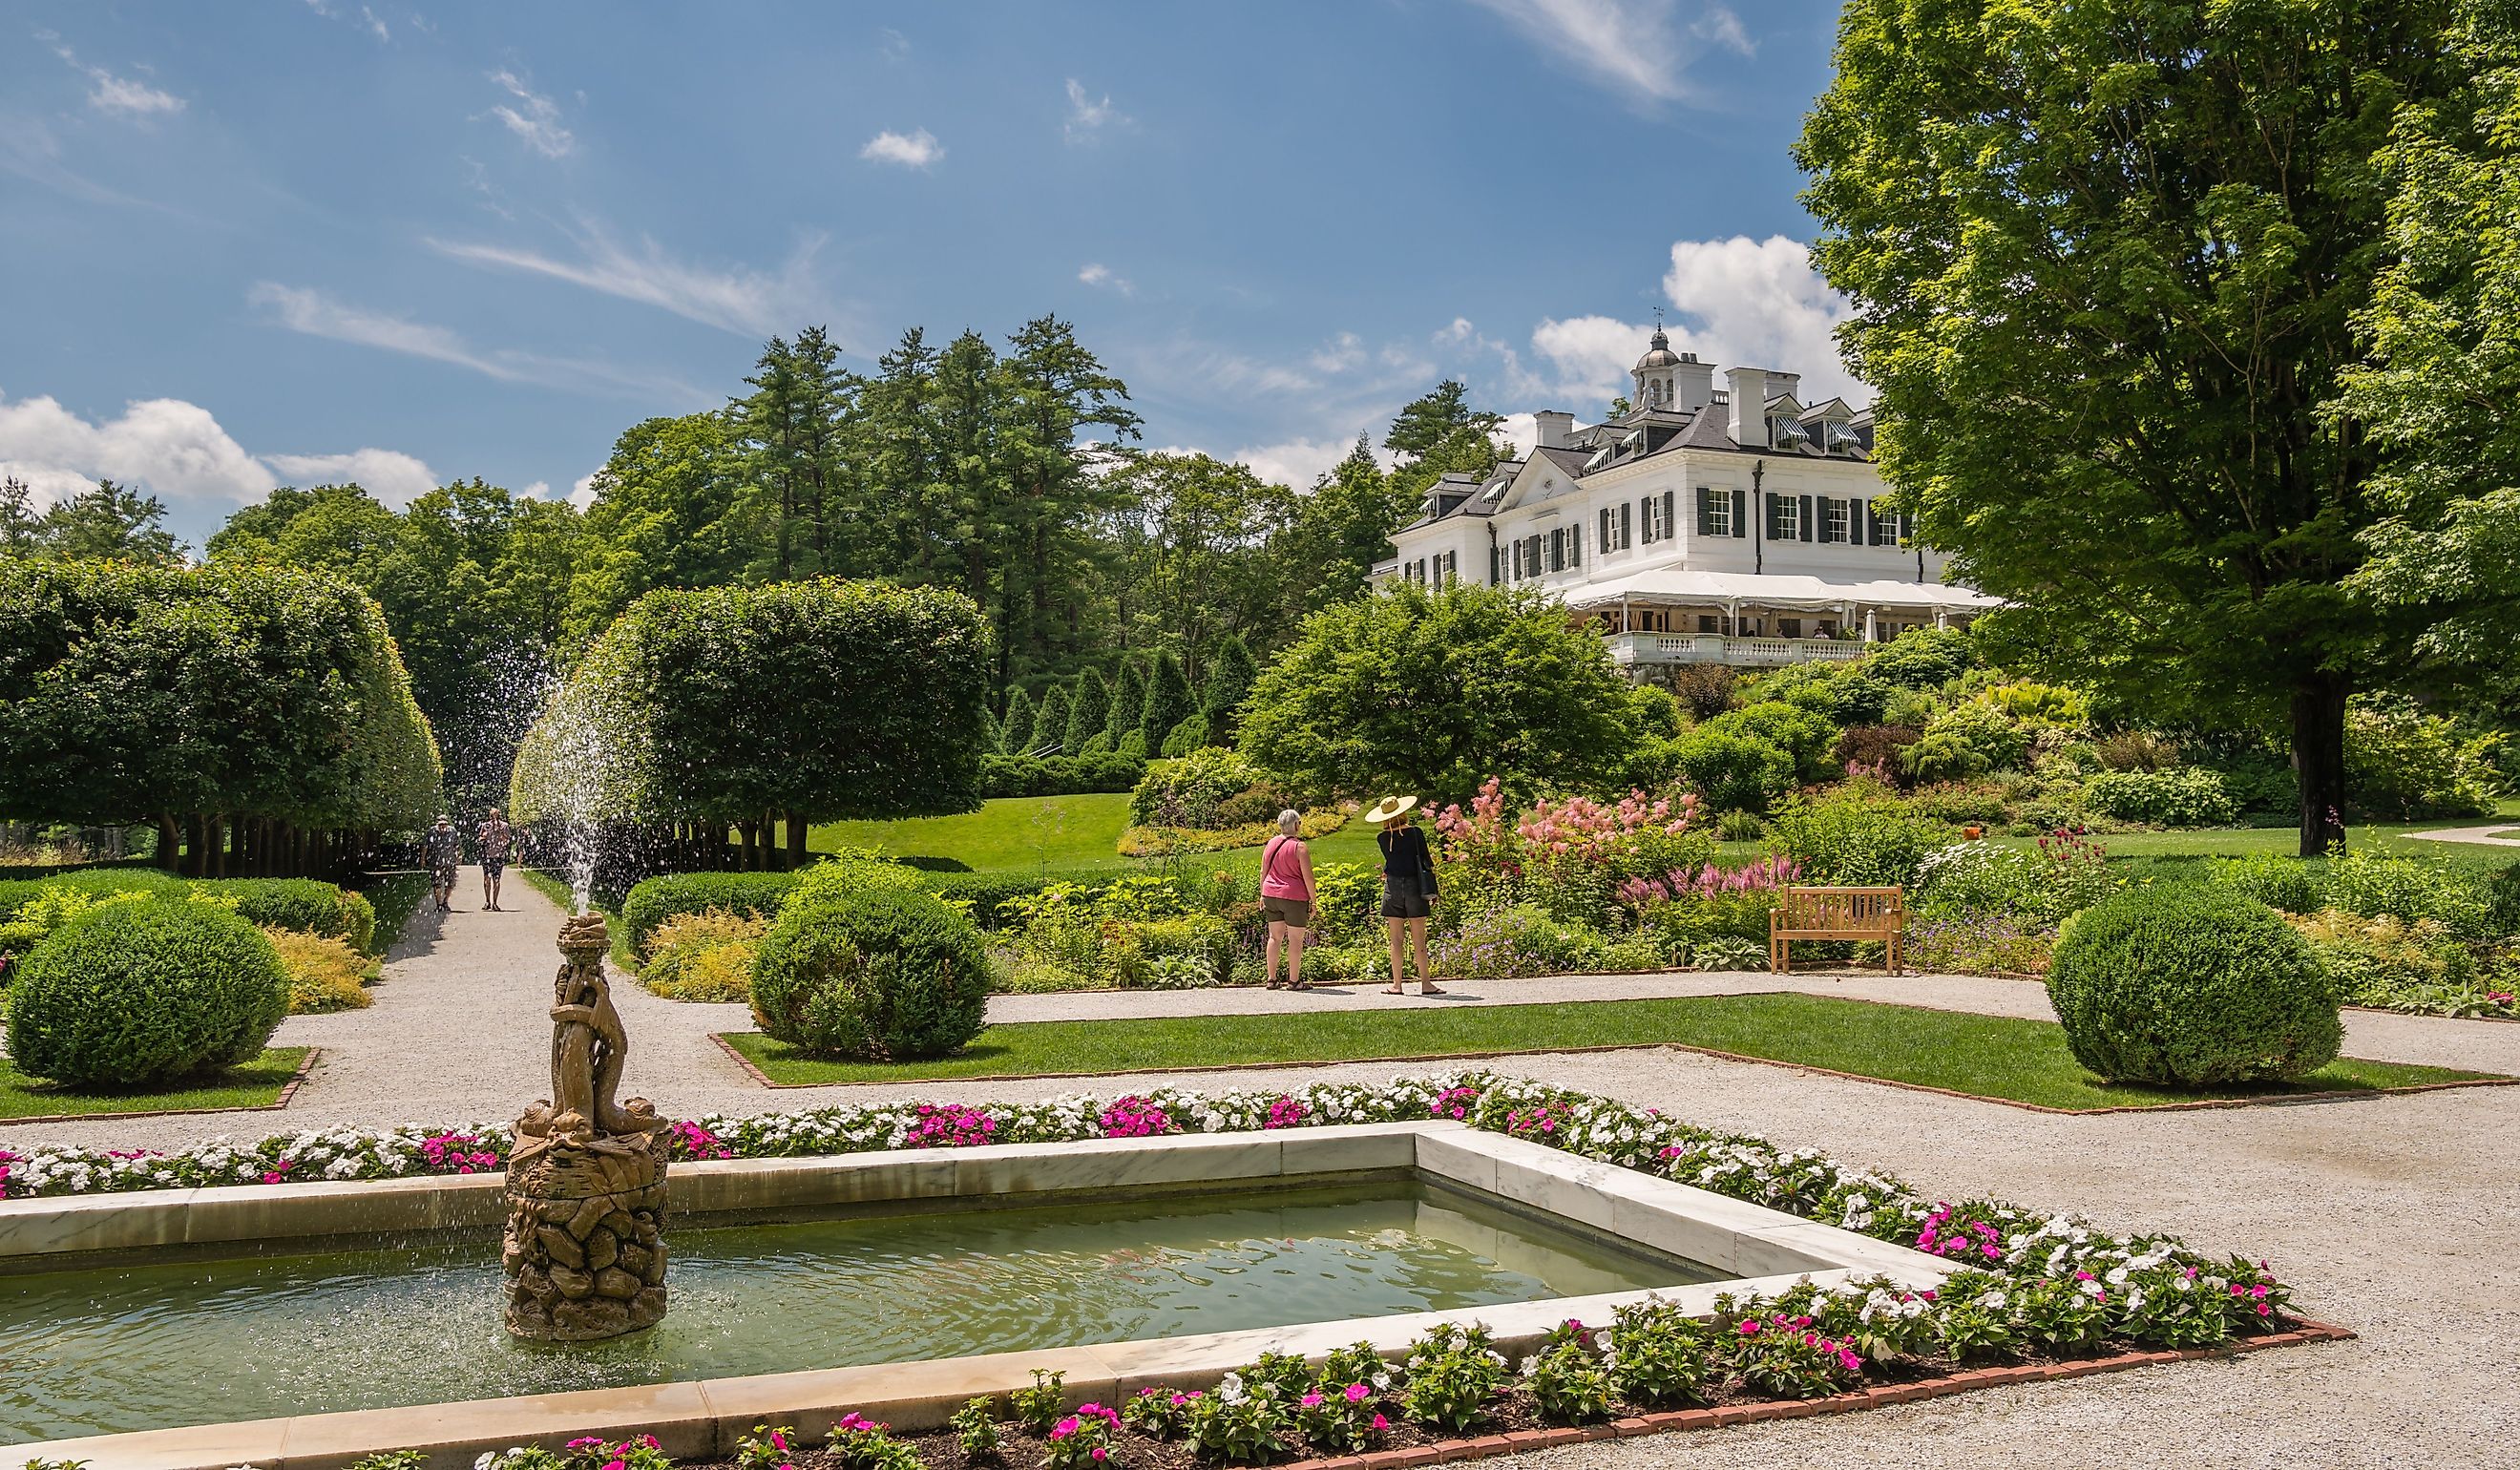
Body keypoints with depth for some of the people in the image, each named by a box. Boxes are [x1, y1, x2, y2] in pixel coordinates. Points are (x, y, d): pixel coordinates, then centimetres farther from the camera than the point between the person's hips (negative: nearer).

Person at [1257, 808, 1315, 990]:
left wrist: (1262, 896, 19)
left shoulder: (1271, 843, 6)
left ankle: (1271, 979, 15)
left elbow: (1263, 872, 11)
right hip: (1294, 897, -6)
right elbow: (1308, 877, -12)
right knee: (1295, 939, 3)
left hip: (1271, 895, 6)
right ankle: (1294, 981, 7)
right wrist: (1313, 901, -4)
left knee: (1275, 937, 12)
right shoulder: (1300, 847, -11)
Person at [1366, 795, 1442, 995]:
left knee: (1396, 939, 4)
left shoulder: (1382, 838, 0)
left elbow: (1391, 860, 9)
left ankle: (1397, 984, 5)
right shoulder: (1415, 832, -3)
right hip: (1414, 886, -1)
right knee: (1419, 939, 3)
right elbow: (1426, 860, -1)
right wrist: (1432, 892, 5)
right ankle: (1426, 983, 4)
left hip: (1393, 887, 1)